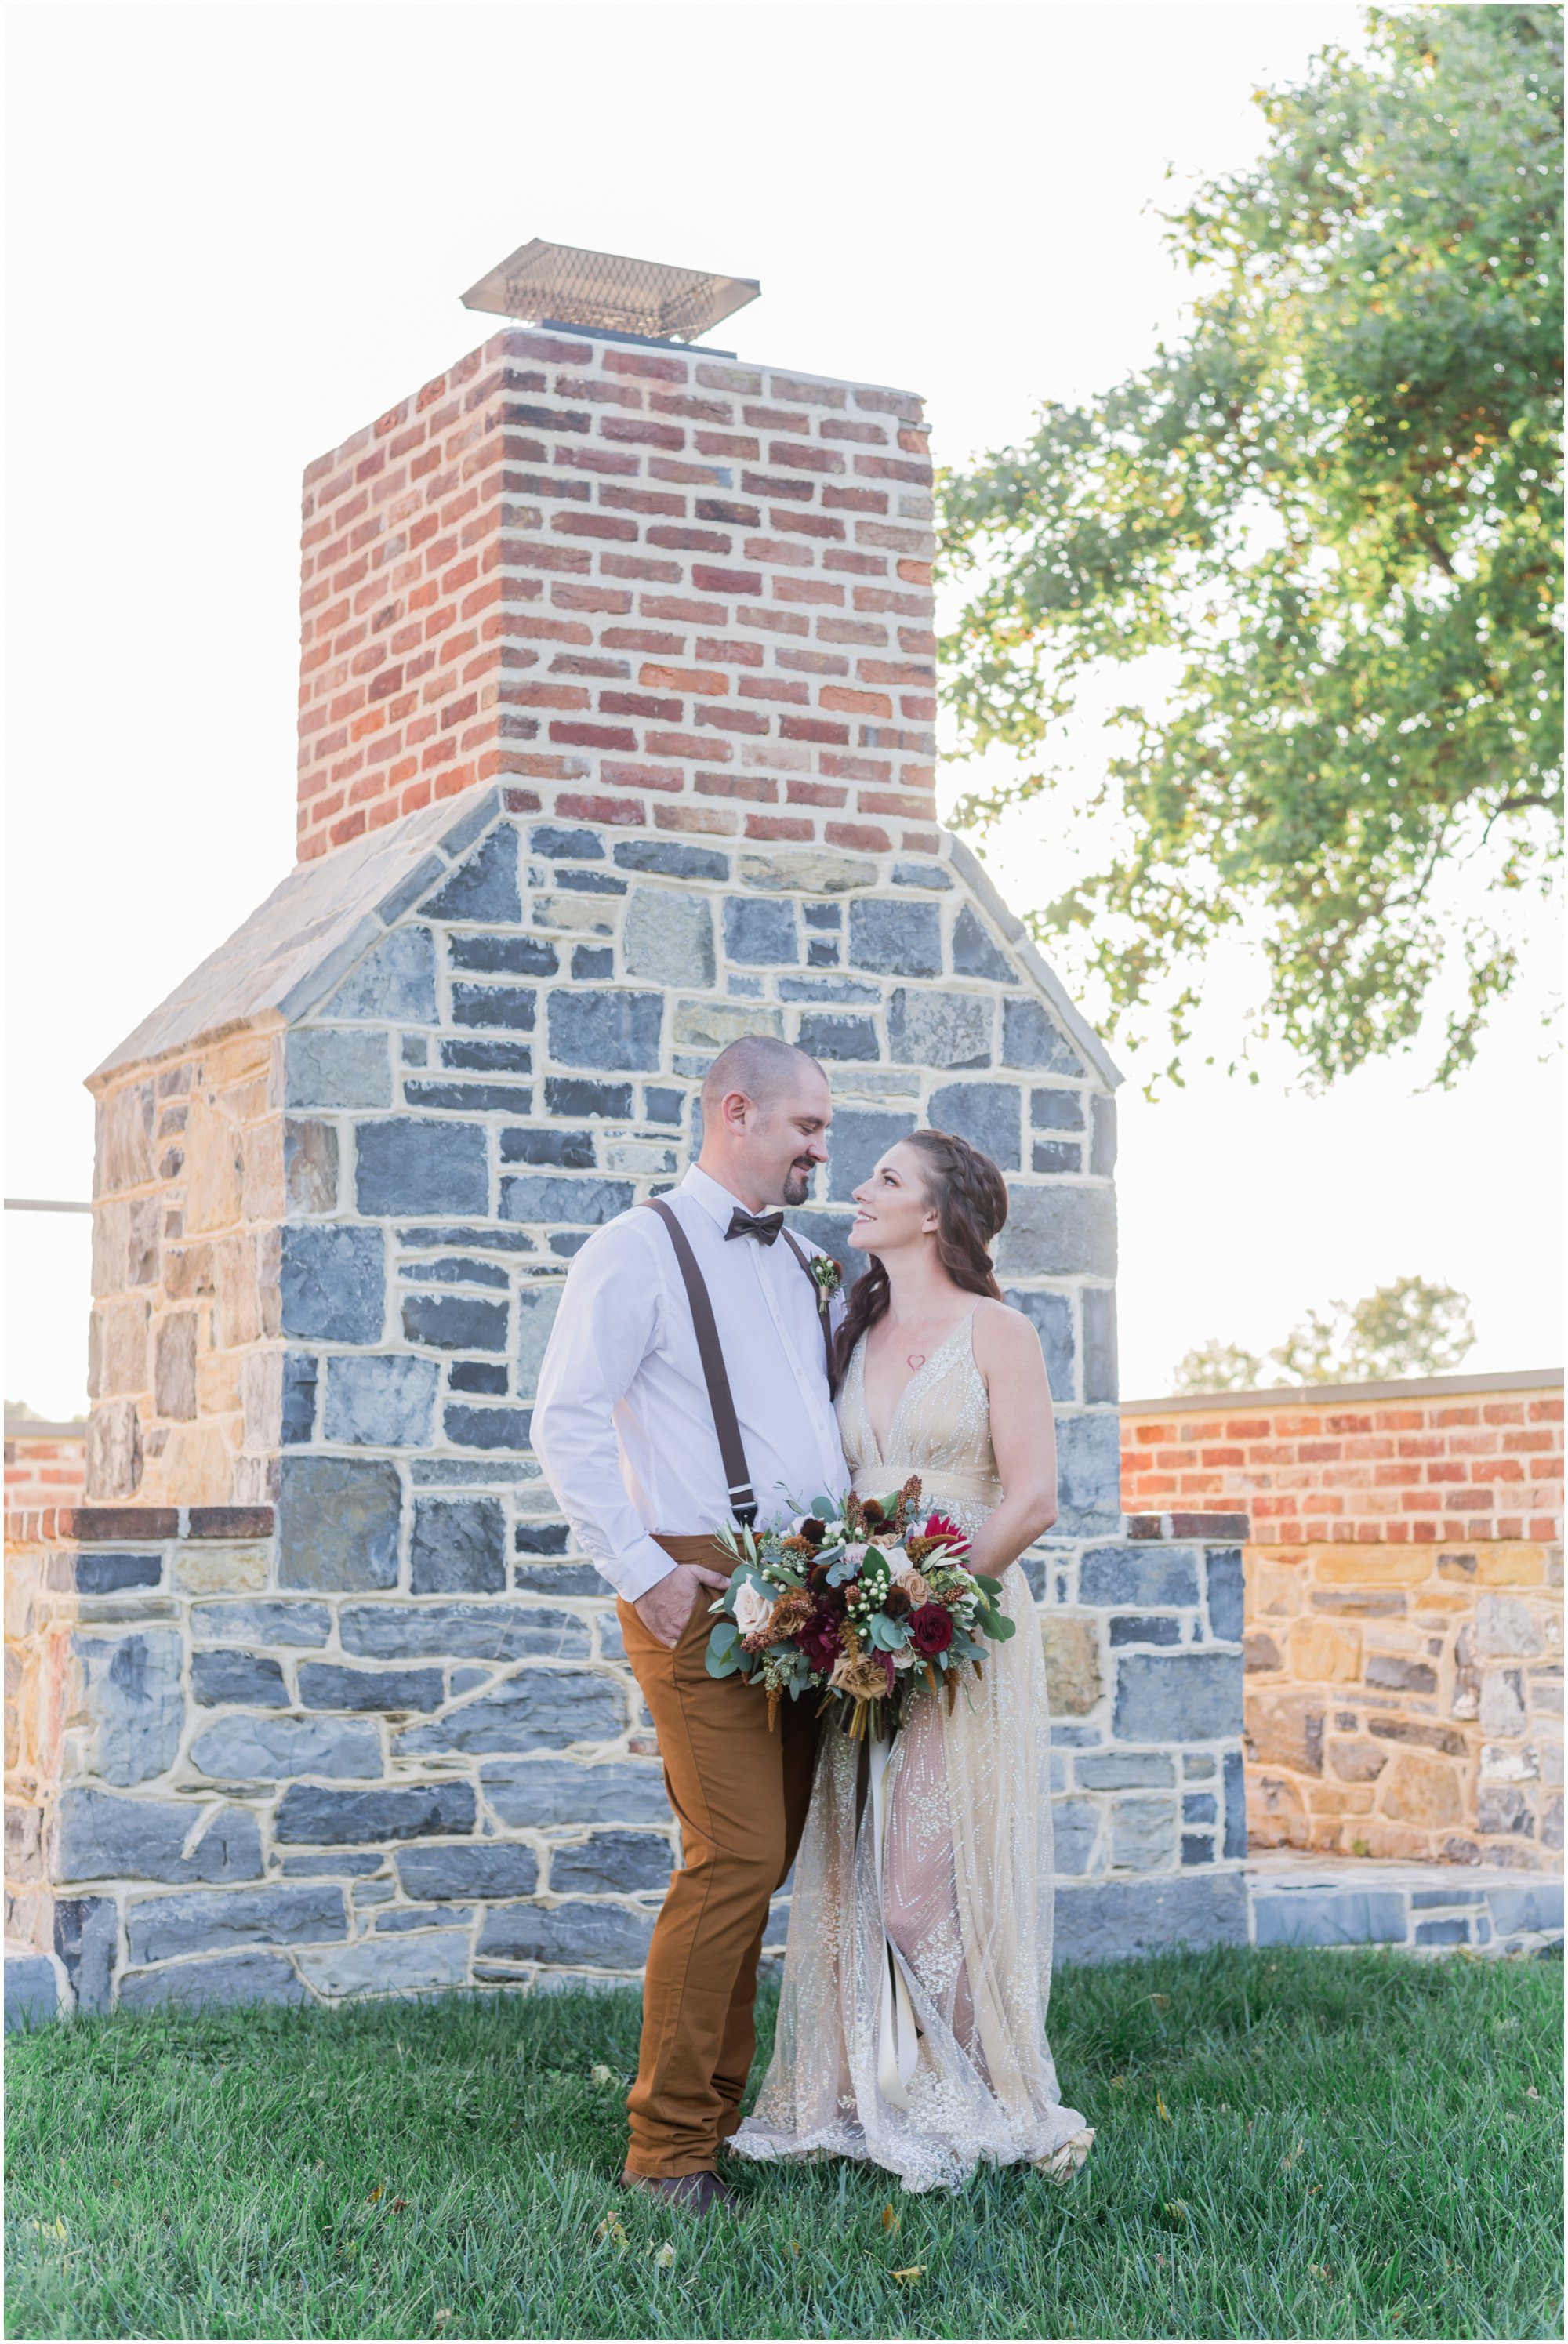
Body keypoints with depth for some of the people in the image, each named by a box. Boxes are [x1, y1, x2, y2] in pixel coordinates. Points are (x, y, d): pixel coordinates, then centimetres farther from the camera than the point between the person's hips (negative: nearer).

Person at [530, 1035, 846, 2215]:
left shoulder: (809, 1266, 19)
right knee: (734, 1860, -13)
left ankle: (723, 2110, 17)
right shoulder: (638, 1251, -3)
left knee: (762, 1864, 8)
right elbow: (567, 1425, -9)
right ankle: (668, 2149, -4)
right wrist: (645, 1573, -14)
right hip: (703, 1591, -7)